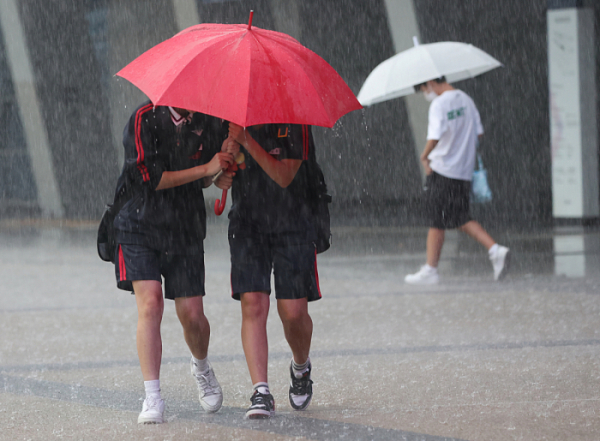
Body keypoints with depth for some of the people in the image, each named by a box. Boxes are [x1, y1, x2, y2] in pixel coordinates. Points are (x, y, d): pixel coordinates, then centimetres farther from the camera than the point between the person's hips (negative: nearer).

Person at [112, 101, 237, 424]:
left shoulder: (206, 122, 2)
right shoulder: (144, 119, -12)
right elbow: (150, 179, -18)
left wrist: (223, 166, -9)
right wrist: (205, 169, -17)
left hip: (185, 228, 3)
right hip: (140, 225, -3)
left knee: (191, 315, 0)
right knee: (150, 303, -18)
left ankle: (202, 367, 35)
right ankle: (152, 399, -16)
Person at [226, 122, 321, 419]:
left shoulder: (294, 122, -10)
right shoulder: (233, 120, -1)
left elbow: (284, 176, -20)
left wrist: (248, 142, -28)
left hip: (291, 224, -2)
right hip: (247, 224, 2)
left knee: (293, 313, -3)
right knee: (253, 304, -14)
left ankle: (301, 367, 30)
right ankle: (261, 393, -17)